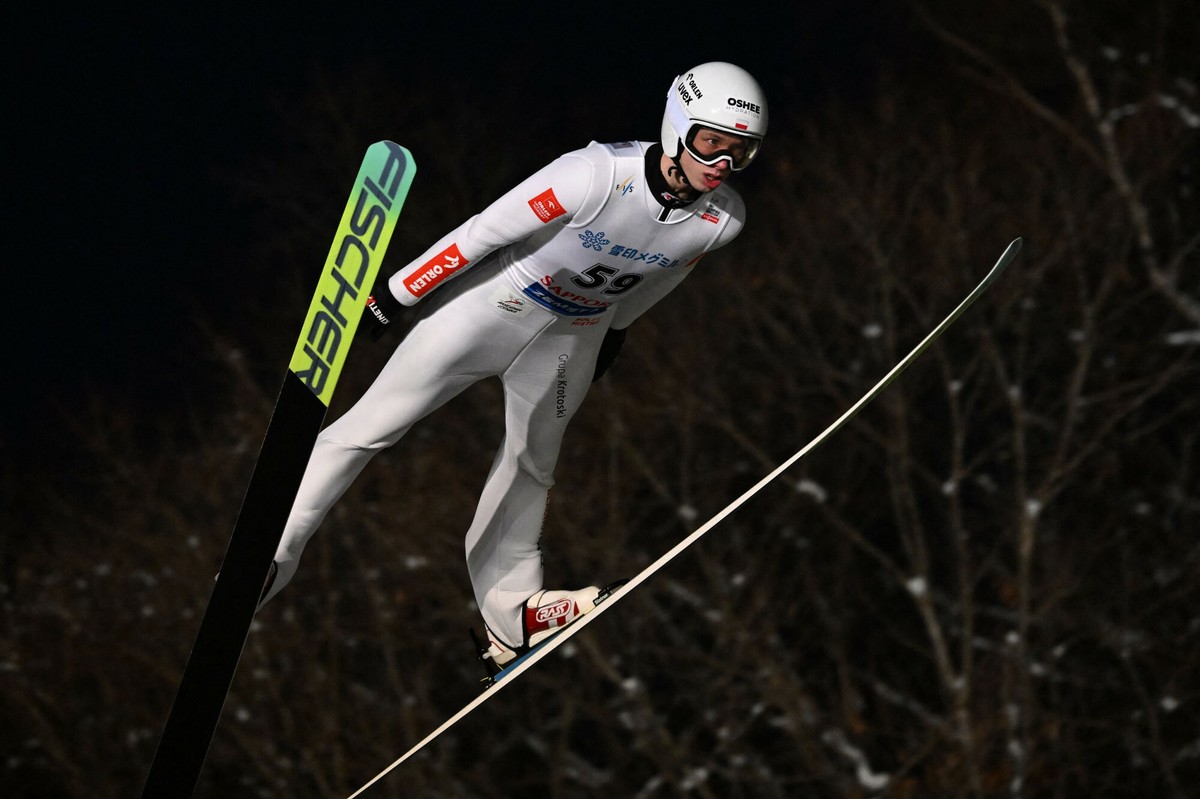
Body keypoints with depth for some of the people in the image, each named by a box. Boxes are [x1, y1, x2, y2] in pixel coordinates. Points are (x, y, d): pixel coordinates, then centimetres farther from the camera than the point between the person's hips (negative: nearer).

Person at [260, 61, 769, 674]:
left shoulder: (723, 220, -16)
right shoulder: (600, 175, -33)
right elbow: (488, 229, -23)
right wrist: (399, 292, -16)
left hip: (573, 337, 5)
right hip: (495, 303, -5)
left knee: (531, 465, 19)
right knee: (374, 425, -2)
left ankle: (510, 614, 33)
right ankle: (271, 554, 5)